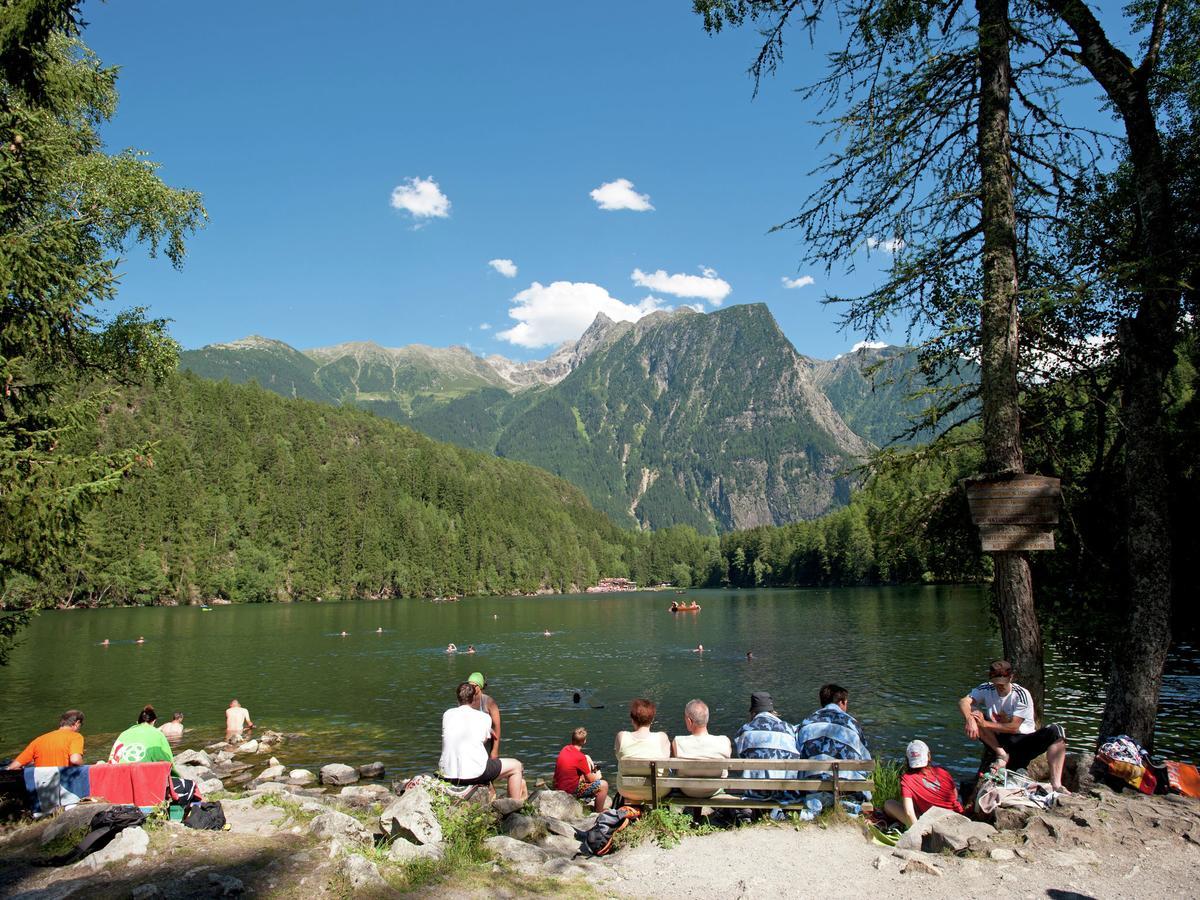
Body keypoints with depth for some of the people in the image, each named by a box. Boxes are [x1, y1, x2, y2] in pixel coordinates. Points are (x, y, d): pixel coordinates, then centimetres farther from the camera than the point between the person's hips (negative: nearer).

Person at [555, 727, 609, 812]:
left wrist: (587, 758, 7)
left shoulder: (565, 749, -1)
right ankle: (599, 813, 10)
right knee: (604, 785, -5)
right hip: (570, 791, -8)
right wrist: (597, 775, 10)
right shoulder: (580, 757, -22)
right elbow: (591, 779, -10)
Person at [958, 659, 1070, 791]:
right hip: (998, 741, 2)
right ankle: (1001, 754, -18)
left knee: (1056, 731, -27)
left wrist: (985, 724, -26)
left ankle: (1056, 784, -34)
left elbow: (1013, 727, -19)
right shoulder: (986, 689, -3)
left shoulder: (1022, 695, -13)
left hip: (1023, 740, -2)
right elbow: (964, 702, -19)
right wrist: (969, 719, -40)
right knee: (972, 717, -20)